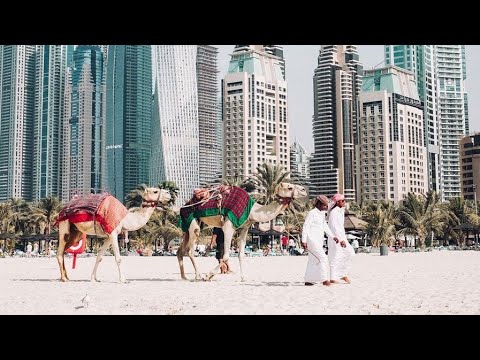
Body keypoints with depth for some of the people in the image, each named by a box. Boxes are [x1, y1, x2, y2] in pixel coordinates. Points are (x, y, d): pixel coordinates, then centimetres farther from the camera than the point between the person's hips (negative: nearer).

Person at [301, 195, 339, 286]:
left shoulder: (321, 214, 16)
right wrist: (304, 240, -19)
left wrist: (333, 236, 19)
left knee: (313, 260, 10)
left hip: (318, 241, 9)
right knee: (323, 258, -15)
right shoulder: (312, 213, -11)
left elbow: (325, 226, 24)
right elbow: (306, 226, -14)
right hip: (312, 240, -9)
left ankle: (308, 280, 14)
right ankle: (324, 280, -16)